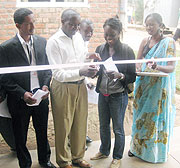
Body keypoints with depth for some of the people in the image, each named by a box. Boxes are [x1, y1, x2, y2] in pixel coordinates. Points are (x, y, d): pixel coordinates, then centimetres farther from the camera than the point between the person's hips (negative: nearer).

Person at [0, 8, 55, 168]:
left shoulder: (42, 41, 2)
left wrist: (46, 85, -6)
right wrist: (22, 94, -17)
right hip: (20, 100, -3)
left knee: (42, 131, 19)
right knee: (20, 136, 13)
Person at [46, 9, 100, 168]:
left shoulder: (77, 37, 7)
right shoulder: (54, 42, -13)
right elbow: (57, 73, -18)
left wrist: (89, 57, -4)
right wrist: (80, 72, -29)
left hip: (80, 86, 6)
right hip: (63, 88, -6)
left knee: (80, 124, 16)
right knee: (63, 127, 8)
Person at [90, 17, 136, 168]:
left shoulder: (127, 50, -12)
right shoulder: (100, 49, 1)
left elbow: (132, 76, -10)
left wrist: (120, 75, -29)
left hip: (119, 95, -4)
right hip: (103, 94, 4)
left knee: (118, 128, 11)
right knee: (103, 126, 20)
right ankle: (104, 151, 44)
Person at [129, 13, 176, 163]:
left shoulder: (169, 42, -6)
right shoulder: (145, 41, 8)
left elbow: (172, 67, -13)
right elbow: (138, 62, 9)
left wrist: (157, 67, -33)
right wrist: (138, 69, -15)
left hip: (160, 87, -4)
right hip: (143, 85, 4)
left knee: (157, 116, 4)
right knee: (141, 115, 11)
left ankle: (156, 151, 22)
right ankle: (138, 147, 27)